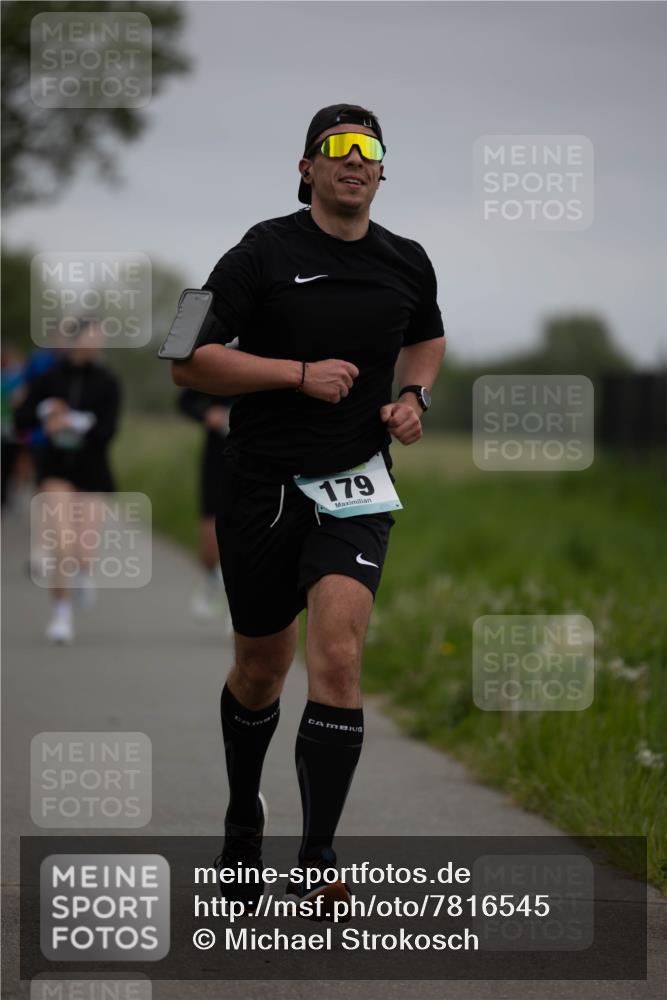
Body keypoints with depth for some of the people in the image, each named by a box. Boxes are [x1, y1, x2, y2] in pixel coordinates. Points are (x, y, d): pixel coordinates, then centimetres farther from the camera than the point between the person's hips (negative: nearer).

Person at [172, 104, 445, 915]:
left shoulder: (407, 264, 5)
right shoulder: (265, 253, -8)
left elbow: (427, 339, 27)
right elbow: (189, 361, -11)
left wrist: (414, 396, 6)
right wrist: (301, 374, -19)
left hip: (354, 488, 1)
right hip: (261, 484, -1)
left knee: (337, 655, -19)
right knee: (260, 669, 12)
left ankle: (316, 865, -17)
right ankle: (242, 825, 39)